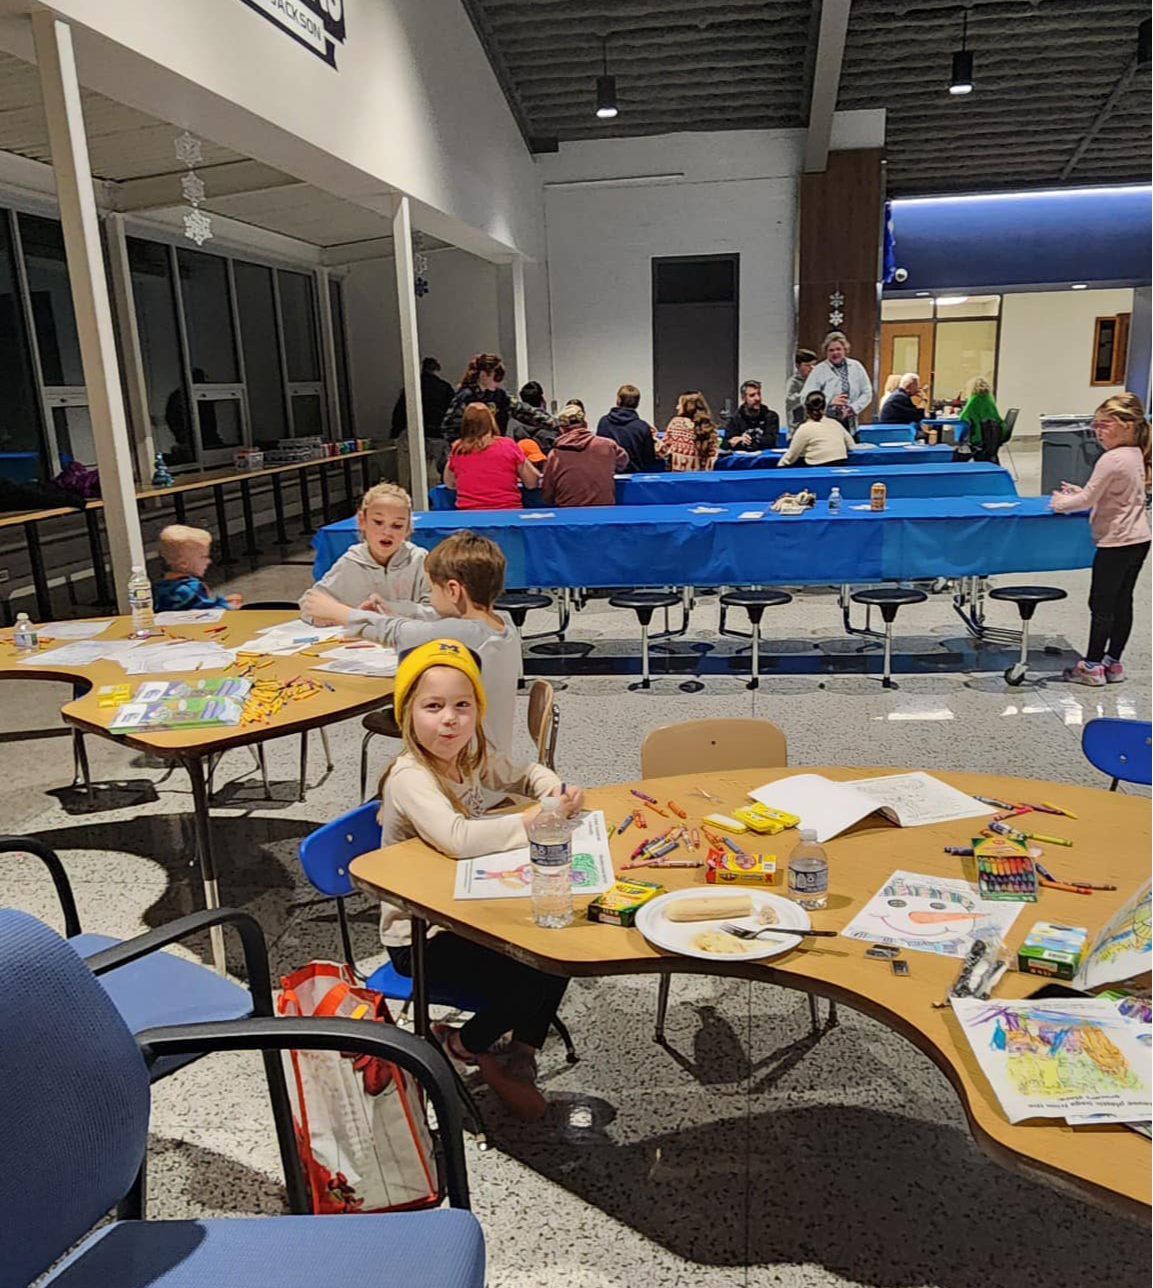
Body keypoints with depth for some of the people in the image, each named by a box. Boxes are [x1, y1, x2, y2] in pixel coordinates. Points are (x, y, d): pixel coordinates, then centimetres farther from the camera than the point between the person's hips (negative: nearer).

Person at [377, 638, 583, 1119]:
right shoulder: (409, 777, -26)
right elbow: (457, 837, -43)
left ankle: (518, 1058, 13)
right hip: (419, 939, -7)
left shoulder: (473, 758, -2)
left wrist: (558, 791, -5)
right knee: (529, 976, -19)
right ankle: (462, 1044, 11)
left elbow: (524, 775, 18)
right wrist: (534, 819, -31)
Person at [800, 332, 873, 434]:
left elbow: (867, 393, 11)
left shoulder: (856, 367, 9)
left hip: (850, 425, 3)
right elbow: (805, 397, -8)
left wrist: (853, 408, -6)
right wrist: (829, 402, -21)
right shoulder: (819, 370, -1)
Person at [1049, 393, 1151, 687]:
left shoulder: (1111, 459, -20)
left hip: (1116, 542, -9)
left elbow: (1088, 499, -16)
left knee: (1101, 604, 0)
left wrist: (1061, 503, -1)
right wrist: (1080, 494, 12)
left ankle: (1092, 665, 8)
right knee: (1122, 601, 14)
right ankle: (1113, 662, 22)